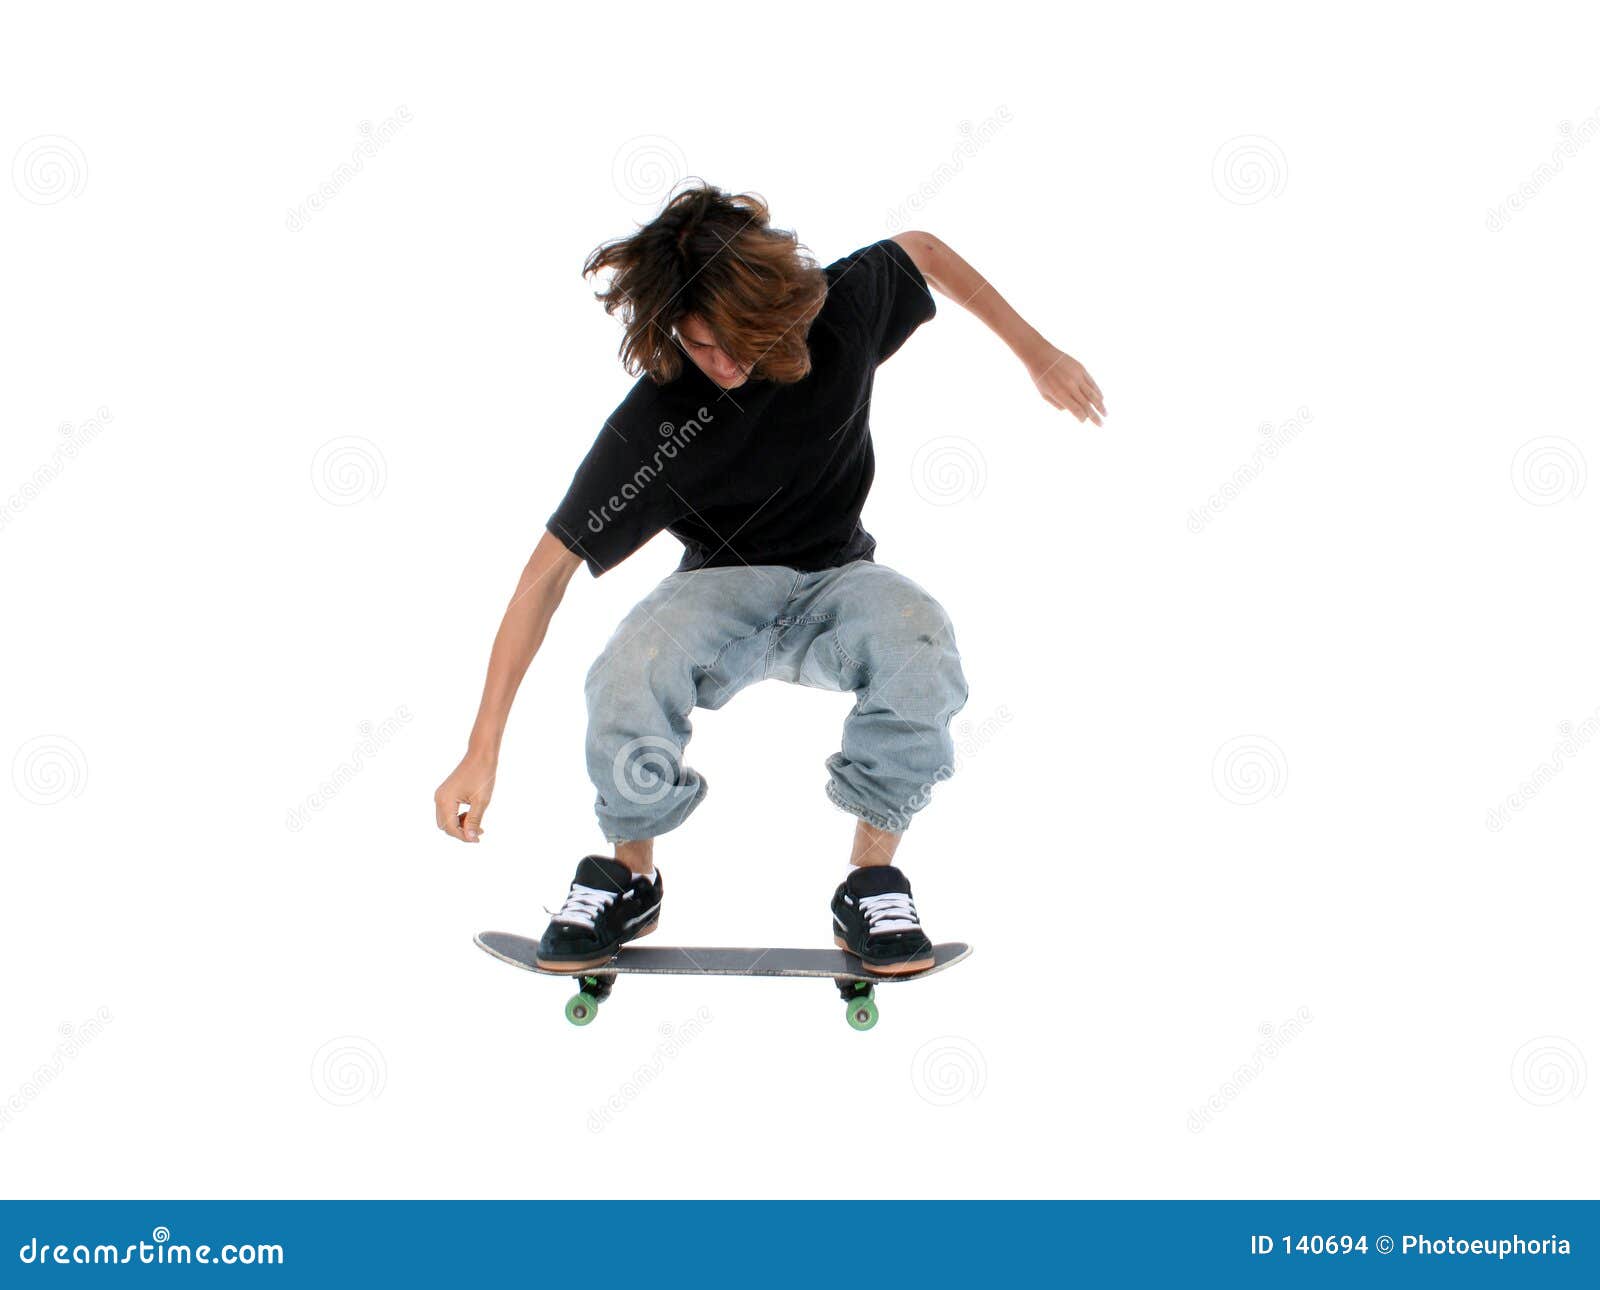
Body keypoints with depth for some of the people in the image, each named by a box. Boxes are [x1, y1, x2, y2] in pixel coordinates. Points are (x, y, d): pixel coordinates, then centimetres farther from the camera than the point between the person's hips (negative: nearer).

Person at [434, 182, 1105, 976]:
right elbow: (550, 568, -20)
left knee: (920, 642, -36)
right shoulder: (650, 424, -22)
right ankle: (629, 878, -7)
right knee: (626, 674, -36)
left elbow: (924, 251, 7)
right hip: (725, 585, -1)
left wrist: (1036, 354, 9)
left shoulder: (840, 310, -16)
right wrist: (482, 750, -24)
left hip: (836, 580, 2)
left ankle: (872, 883, -15)